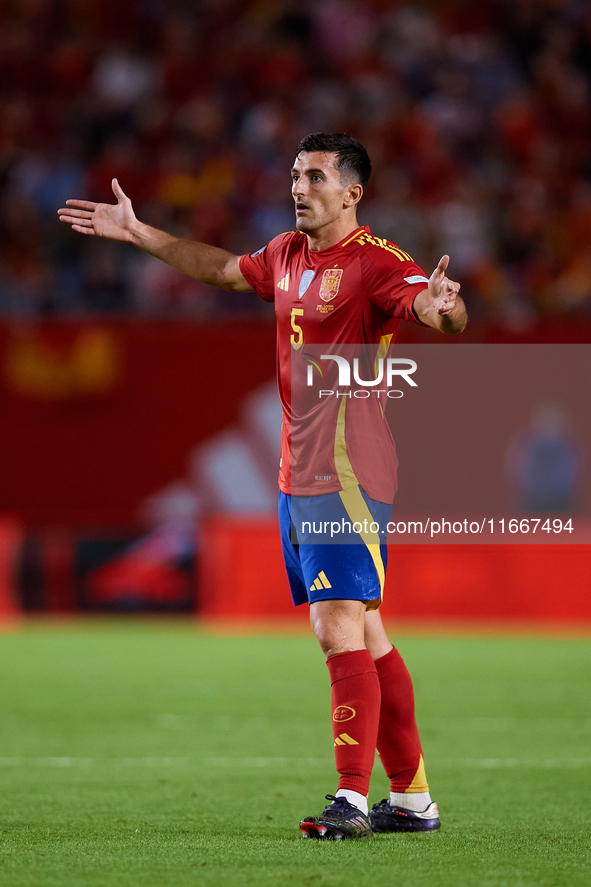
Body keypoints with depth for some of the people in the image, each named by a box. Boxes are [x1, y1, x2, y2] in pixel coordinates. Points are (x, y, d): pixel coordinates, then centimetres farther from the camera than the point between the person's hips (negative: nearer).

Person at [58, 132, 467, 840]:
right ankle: (412, 800, 18)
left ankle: (352, 799, -18)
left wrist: (442, 307, -50)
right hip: (297, 473, 9)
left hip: (346, 473, -9)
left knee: (339, 629, -16)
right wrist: (137, 233, 37)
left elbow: (442, 313, -26)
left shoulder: (376, 263, -11)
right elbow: (222, 268, 32)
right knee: (361, 635, 12)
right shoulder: (287, 253, 14)